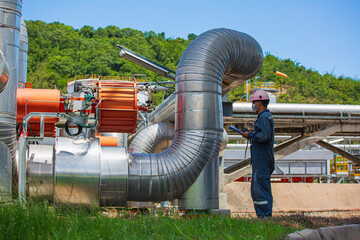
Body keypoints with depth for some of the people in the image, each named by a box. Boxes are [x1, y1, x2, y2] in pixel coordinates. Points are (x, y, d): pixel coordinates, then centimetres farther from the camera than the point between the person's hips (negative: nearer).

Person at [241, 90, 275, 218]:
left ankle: (265, 215, -8)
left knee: (261, 188, -10)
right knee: (256, 188, 13)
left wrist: (250, 135, -14)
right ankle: (261, 216, 17)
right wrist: (251, 134, 15)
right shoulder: (265, 116, 21)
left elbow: (265, 136, -25)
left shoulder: (264, 117, -13)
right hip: (259, 160, 11)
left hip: (262, 160, -11)